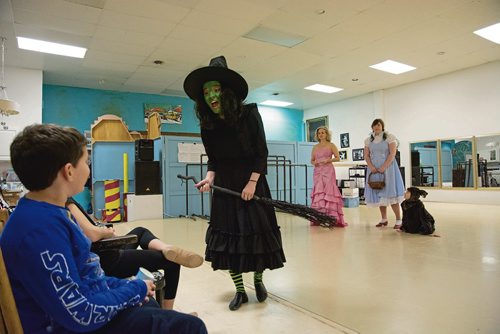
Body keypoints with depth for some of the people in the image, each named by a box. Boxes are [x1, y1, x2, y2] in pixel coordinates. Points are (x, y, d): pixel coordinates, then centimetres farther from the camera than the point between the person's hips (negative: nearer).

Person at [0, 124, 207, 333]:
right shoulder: (41, 229, -29)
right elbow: (81, 316, -28)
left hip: (86, 303, 10)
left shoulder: (50, 213, 2)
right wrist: (134, 289, -14)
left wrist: (124, 286, 0)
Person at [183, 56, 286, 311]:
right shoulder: (208, 124, 0)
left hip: (252, 182, -3)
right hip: (224, 186, 3)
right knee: (226, 235, 2)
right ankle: (239, 291, 19)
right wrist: (209, 178, -11)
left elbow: (261, 153, -10)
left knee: (257, 232, 3)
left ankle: (258, 280, 31)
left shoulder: (248, 113, -10)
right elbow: (213, 159, 7)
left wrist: (252, 183, -17)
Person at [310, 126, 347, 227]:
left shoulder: (331, 145, 6)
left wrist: (328, 160, -13)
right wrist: (314, 163, -2)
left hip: (328, 171, -4)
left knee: (328, 191, -14)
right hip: (318, 171, 4)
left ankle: (332, 217, -14)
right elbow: (312, 160, 20)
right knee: (318, 193, -3)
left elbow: (337, 158, 2)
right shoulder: (315, 147, 17)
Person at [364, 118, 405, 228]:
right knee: (378, 194, 4)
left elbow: (392, 154, -8)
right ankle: (384, 219, 14)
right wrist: (371, 167, -9)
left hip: (387, 168, -4)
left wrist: (383, 167, -17)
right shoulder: (368, 140, 12)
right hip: (374, 169, 4)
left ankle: (398, 220, -2)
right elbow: (366, 155, 8)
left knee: (390, 194, -8)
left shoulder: (390, 137, 0)